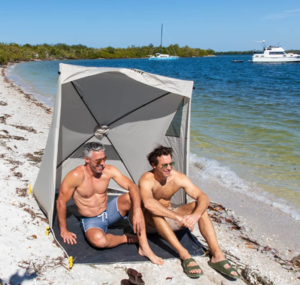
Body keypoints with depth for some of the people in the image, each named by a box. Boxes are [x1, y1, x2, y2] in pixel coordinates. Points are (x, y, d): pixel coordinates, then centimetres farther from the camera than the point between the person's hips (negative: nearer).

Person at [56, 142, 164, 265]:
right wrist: (64, 230, -9)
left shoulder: (109, 170, -12)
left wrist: (137, 211, -34)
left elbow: (133, 187, -18)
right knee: (99, 241, -39)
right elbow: (61, 202, -15)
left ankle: (144, 248, -21)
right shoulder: (76, 175, -24)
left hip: (108, 212, 4)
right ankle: (126, 238, -5)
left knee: (132, 198, -24)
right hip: (91, 220, -4)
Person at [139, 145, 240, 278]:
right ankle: (185, 255, -41)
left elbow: (203, 197, -20)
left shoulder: (178, 178, -14)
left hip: (168, 218, 4)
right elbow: (148, 203, -48)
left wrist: (196, 215, -41)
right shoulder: (147, 180, -27)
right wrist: (179, 217, -51)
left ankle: (217, 256, -26)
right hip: (149, 221, -4)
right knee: (154, 211, -39)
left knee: (198, 206, -19)